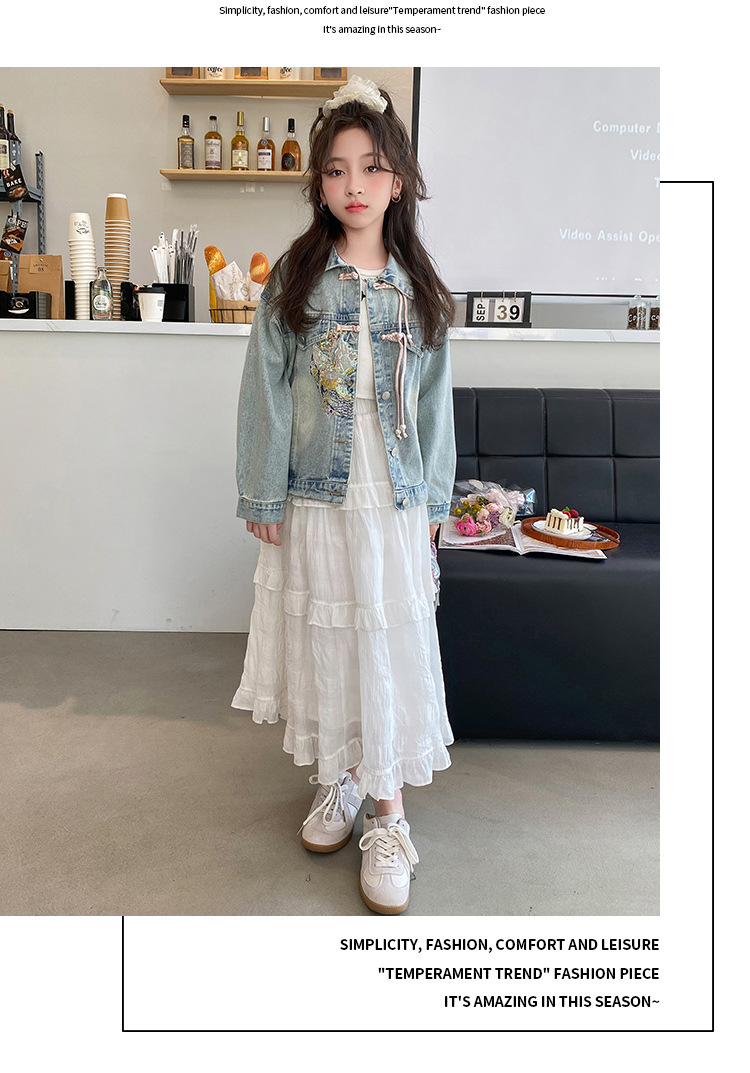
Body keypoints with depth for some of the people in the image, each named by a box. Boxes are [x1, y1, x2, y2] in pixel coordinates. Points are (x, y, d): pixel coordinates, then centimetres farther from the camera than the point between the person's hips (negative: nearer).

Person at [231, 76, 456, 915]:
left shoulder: (418, 287, 5)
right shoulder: (294, 278, 0)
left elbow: (433, 398, 7)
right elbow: (266, 390, -1)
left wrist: (434, 497, 5)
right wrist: (262, 494, -5)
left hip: (394, 499, 1)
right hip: (314, 497, 0)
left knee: (390, 647, 1)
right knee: (321, 641, 9)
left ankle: (388, 814, 14)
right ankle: (337, 781, 30)